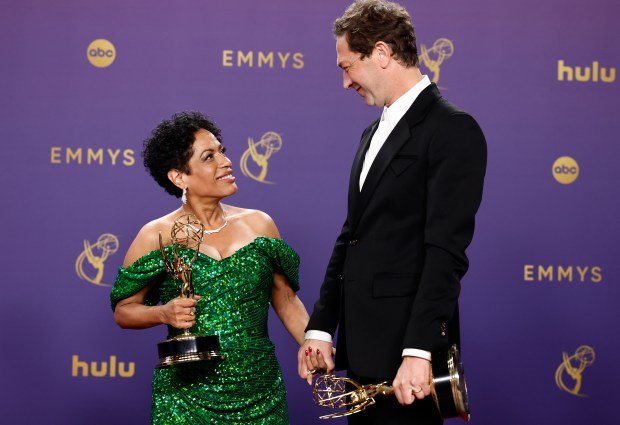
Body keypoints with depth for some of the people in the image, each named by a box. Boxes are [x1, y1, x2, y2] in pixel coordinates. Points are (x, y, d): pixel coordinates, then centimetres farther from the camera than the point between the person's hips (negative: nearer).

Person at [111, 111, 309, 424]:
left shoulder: (259, 224, 3)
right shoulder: (157, 236, -4)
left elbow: (286, 300, 10)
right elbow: (124, 310, 2)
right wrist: (164, 313, -16)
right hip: (186, 396, -2)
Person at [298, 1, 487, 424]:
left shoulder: (453, 129, -10)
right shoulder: (375, 133, 18)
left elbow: (446, 250, -18)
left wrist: (418, 352, -23)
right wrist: (321, 329, 10)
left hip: (405, 352, -8)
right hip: (363, 349, 8)